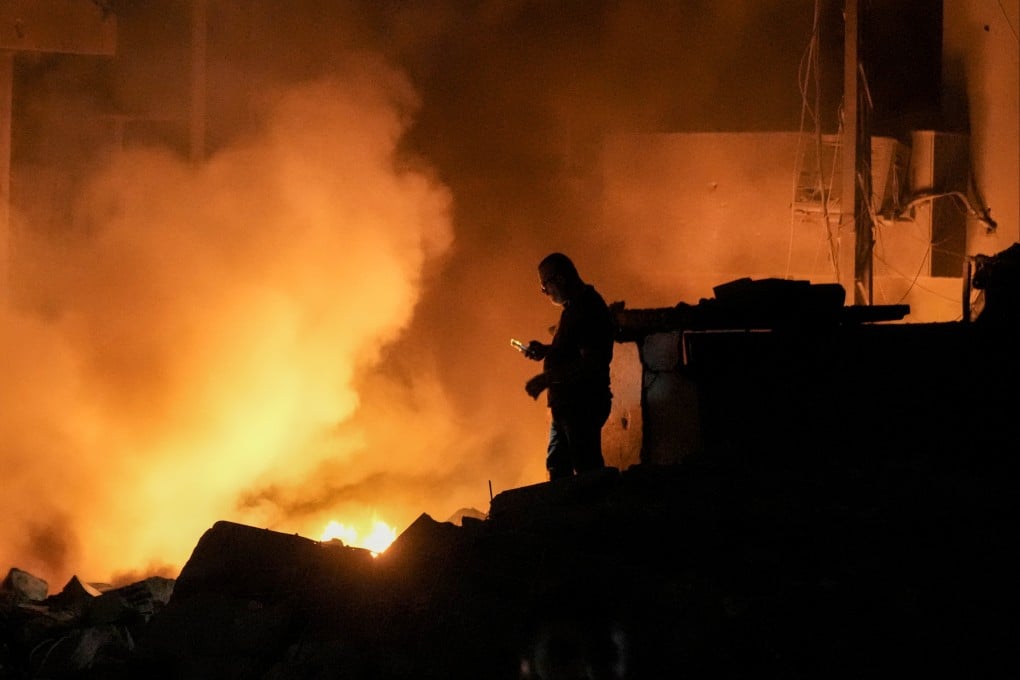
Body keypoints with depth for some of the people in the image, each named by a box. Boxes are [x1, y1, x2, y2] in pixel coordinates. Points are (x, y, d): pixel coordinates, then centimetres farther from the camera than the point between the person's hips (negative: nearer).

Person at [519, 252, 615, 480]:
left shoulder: (588, 310, -19)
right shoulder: (573, 307, 14)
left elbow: (590, 362, -26)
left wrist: (546, 379, -24)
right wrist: (545, 350, 9)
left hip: (583, 407, -11)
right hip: (567, 404, 11)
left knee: (587, 471, -7)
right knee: (557, 467, 15)